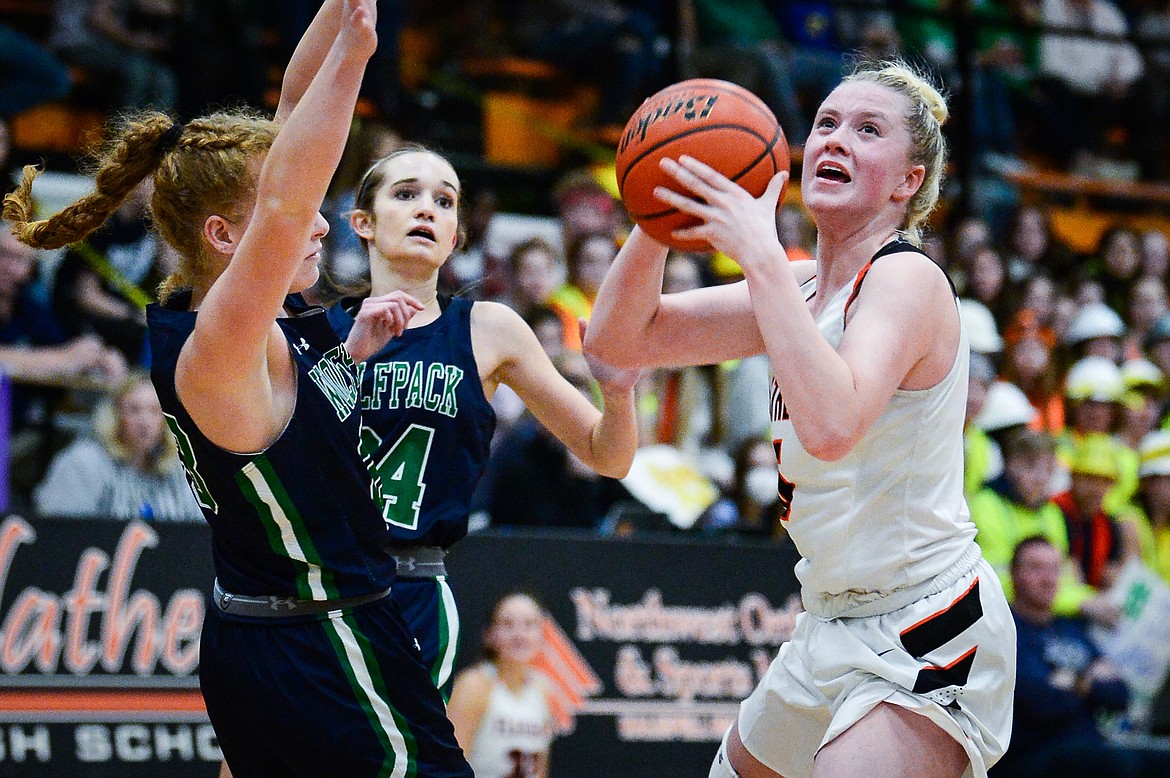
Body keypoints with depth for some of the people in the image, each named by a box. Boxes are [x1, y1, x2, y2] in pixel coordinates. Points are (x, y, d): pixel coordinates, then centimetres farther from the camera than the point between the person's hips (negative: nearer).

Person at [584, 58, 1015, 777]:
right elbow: (618, 340, 6)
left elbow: (832, 426, -37)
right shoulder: (803, 286, 7)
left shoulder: (908, 280, -18)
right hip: (837, 627, 10)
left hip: (925, 639, -10)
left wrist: (761, 254, -33)